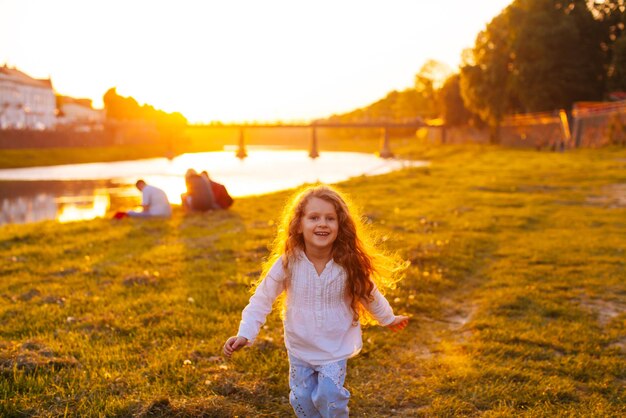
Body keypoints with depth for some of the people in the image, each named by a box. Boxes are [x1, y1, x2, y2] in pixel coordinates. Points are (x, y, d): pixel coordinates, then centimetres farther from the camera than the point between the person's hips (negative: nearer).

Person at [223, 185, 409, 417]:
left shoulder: (350, 263, -17)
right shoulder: (287, 262, -20)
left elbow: (369, 294, 1)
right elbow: (262, 299, -13)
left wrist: (388, 319, 15)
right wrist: (245, 334, -21)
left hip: (335, 348, -1)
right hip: (299, 347, 1)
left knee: (329, 398, -5)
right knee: (302, 399, 11)